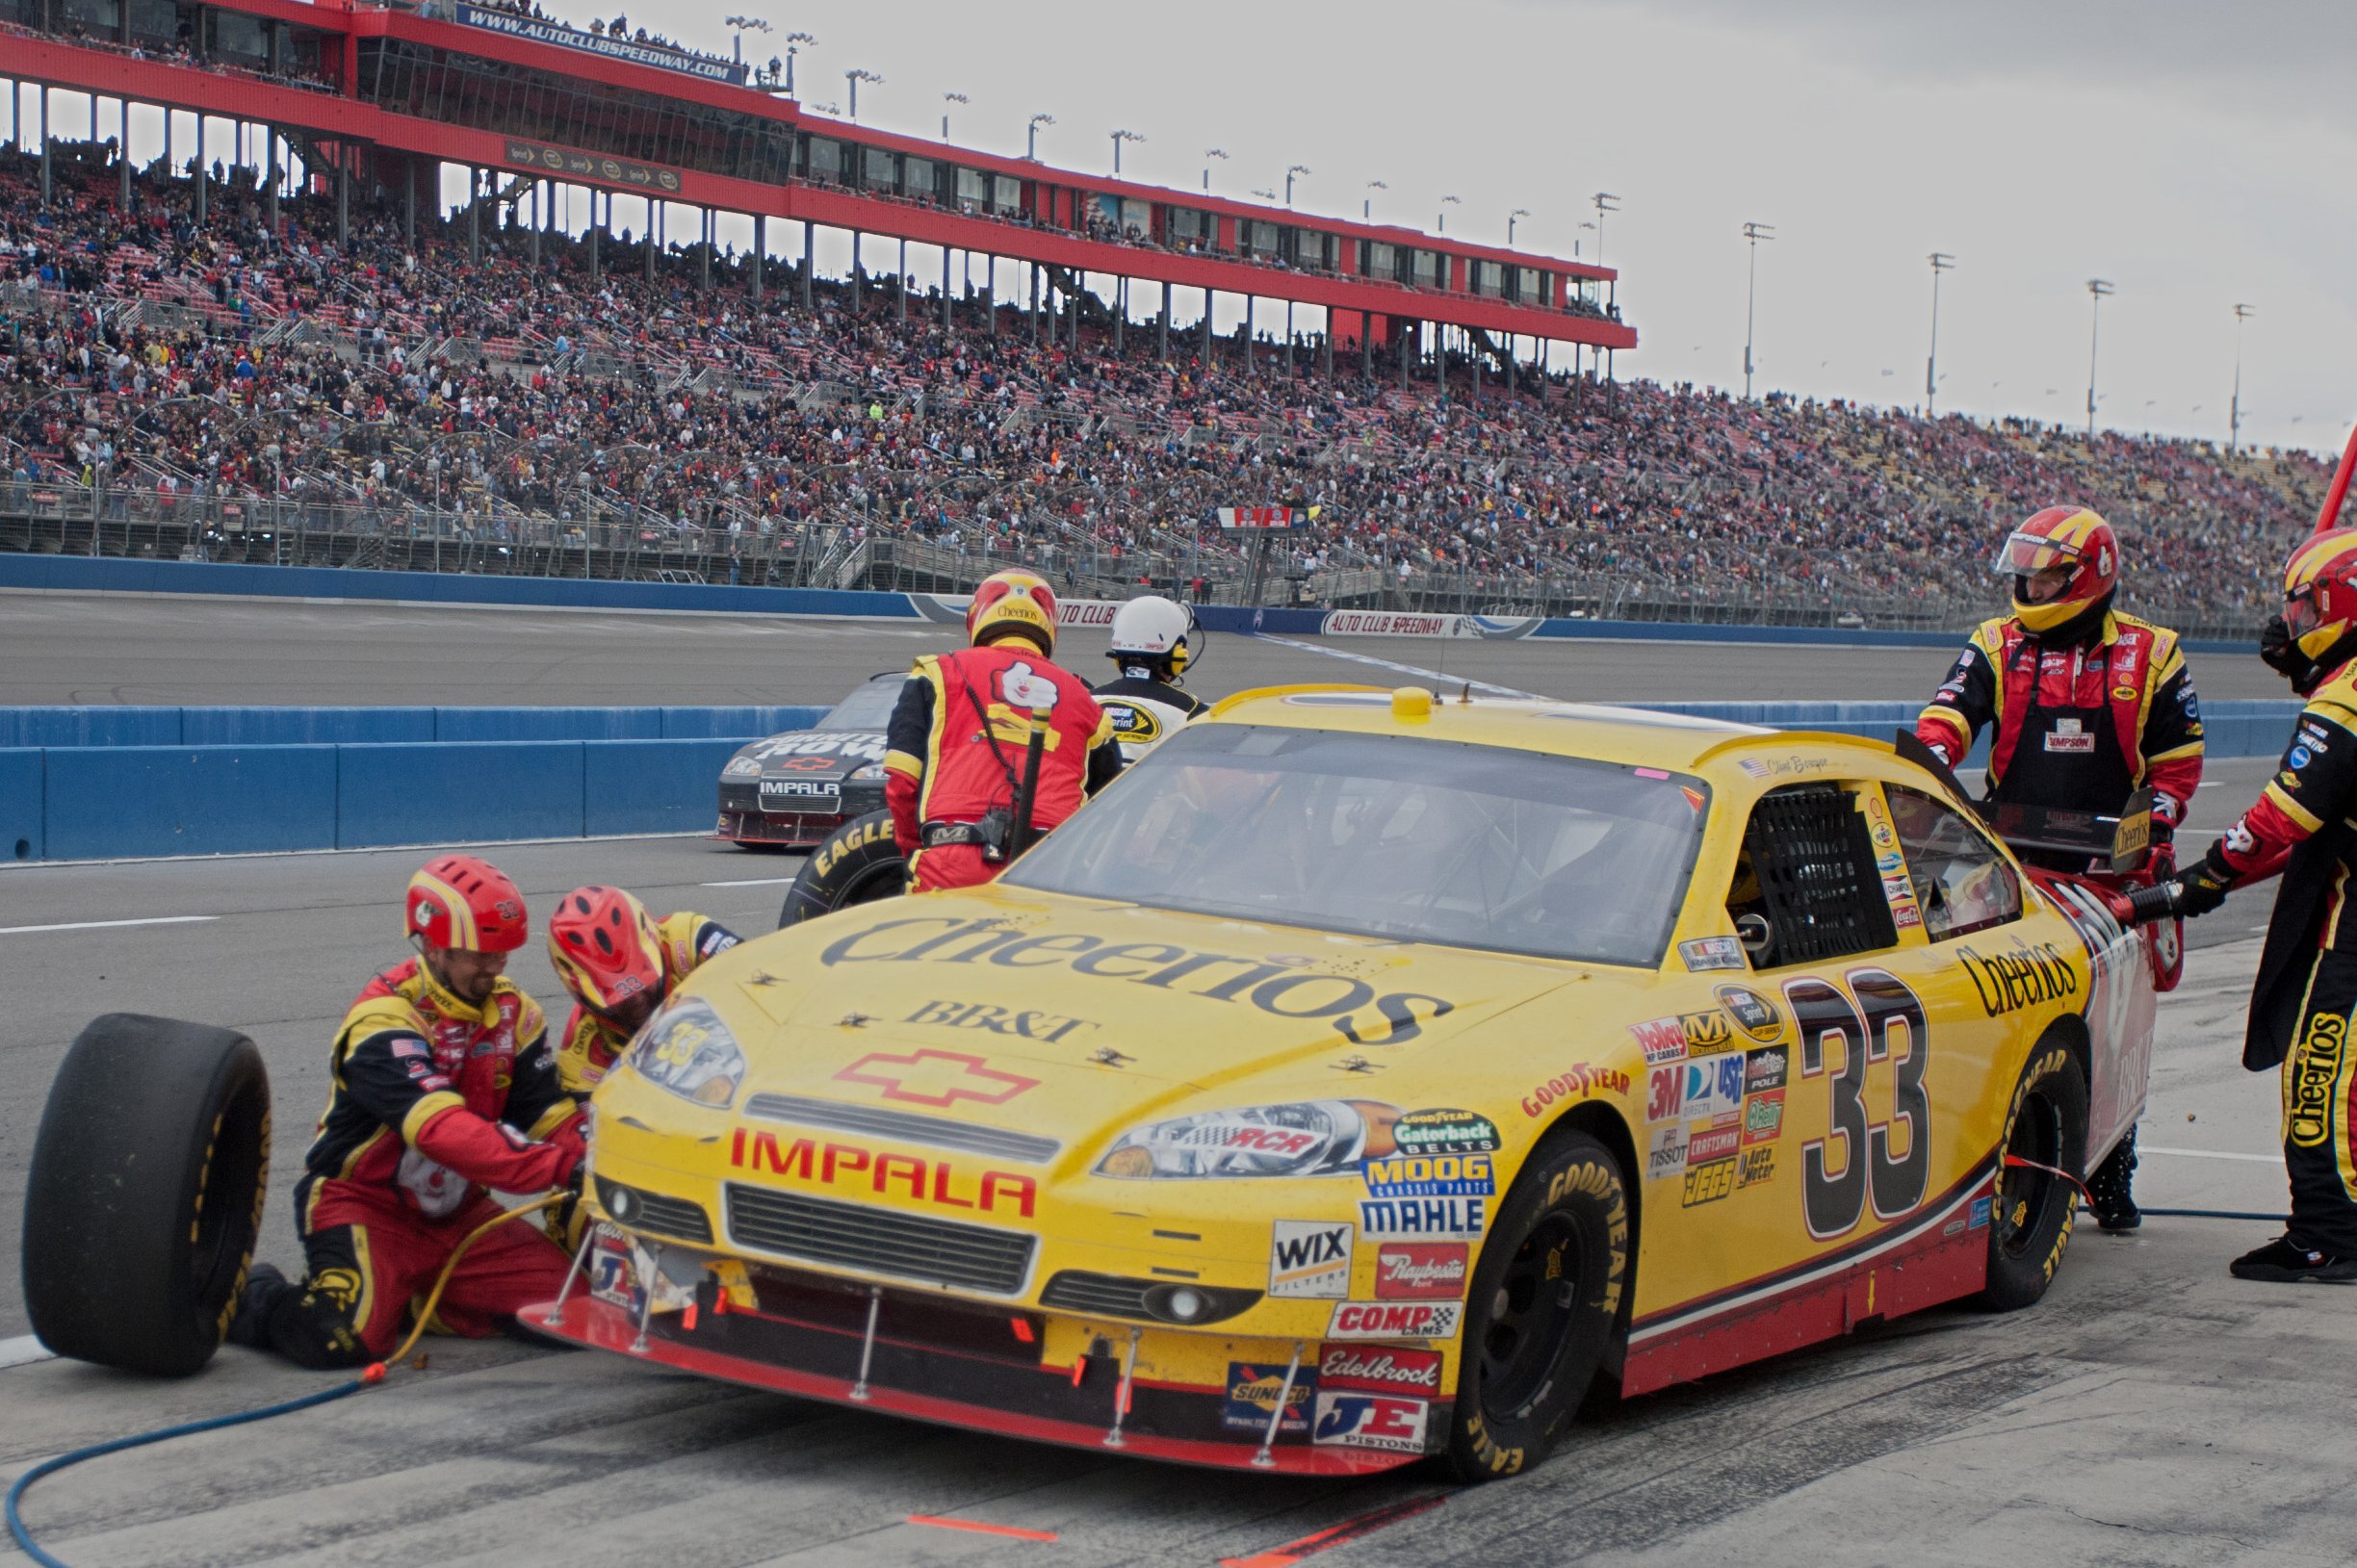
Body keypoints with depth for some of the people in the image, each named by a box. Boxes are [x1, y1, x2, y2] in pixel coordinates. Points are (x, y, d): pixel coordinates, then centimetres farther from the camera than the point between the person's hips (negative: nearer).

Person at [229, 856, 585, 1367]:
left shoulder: (512, 1011, 3)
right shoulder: (385, 1020, -21)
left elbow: (553, 1114, -1)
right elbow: (442, 1129, -35)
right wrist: (558, 1167, -44)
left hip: (458, 1212, 7)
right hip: (367, 1206, -7)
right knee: (339, 1338, -31)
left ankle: (411, 1301, 8)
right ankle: (250, 1295, 4)